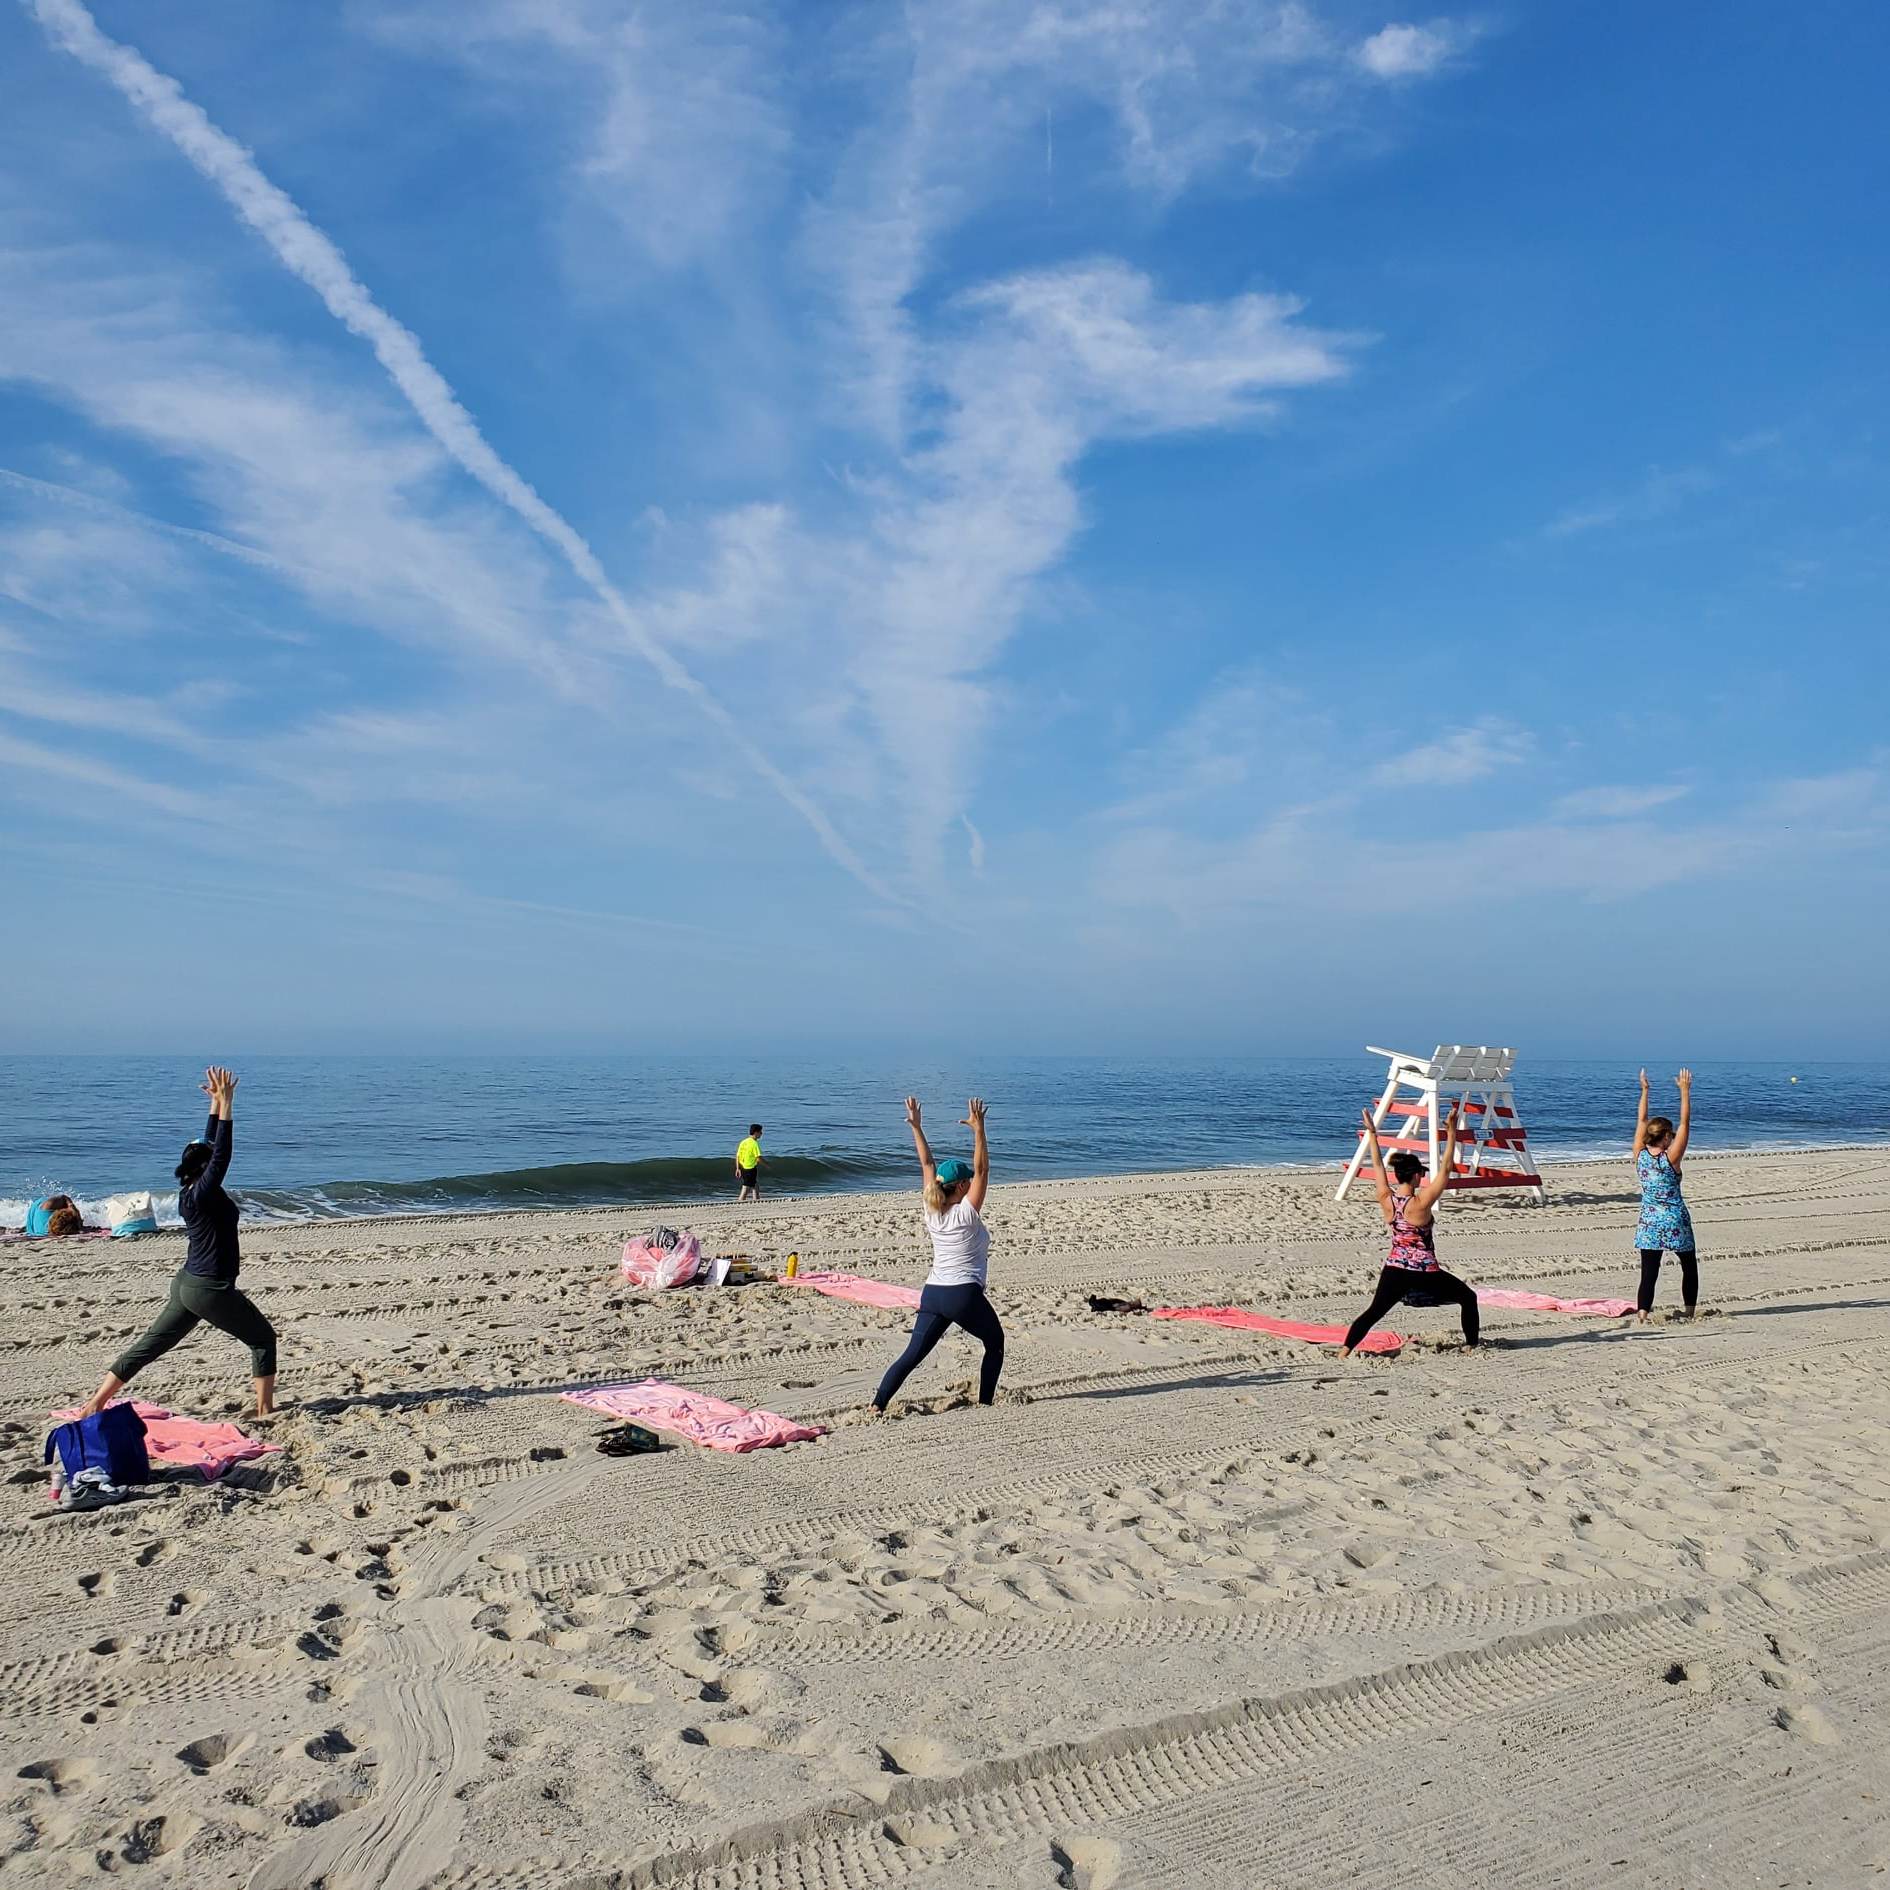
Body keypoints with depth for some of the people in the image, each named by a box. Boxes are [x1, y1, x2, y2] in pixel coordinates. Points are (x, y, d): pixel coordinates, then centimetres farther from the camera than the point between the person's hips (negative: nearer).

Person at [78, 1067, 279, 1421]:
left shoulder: (191, 1192, 6)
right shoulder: (201, 1194, -17)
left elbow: (210, 1146, 13)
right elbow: (221, 1154, -26)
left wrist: (217, 1102, 13)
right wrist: (224, 1103, -26)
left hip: (187, 1284, 9)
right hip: (210, 1289, -9)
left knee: (150, 1345, 12)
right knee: (263, 1338, 5)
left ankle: (94, 1406, 12)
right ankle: (265, 1410, 7)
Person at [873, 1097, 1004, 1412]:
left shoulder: (932, 1211, 6)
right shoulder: (967, 1212, -9)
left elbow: (927, 1165, 11)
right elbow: (982, 1169, -14)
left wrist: (916, 1127, 12)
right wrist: (978, 1129, -21)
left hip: (932, 1293, 6)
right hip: (965, 1294, -5)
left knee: (913, 1353, 4)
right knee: (995, 1343, 18)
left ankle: (877, 1405, -6)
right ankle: (985, 1402, 18)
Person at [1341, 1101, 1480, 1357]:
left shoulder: (1386, 1200, -4)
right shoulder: (1421, 1202, -17)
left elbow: (1378, 1166, 8)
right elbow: (1445, 1169, -16)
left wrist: (1372, 1134, 13)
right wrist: (1452, 1132, -17)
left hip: (1394, 1270, 4)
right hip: (1424, 1273, -4)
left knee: (1374, 1312, 9)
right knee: (1468, 1297, 18)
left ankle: (1345, 1349, -5)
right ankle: (1472, 1345, 20)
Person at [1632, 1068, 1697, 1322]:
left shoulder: (1640, 1155, -4)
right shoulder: (1670, 1158, -14)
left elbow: (1642, 1121, 7)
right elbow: (1685, 1123, -12)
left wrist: (1644, 1090, 13)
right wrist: (1685, 1091, -10)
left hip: (1649, 1222, 3)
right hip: (1675, 1221, -3)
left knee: (1648, 1273, -1)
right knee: (1689, 1266, 19)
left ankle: (1643, 1315, -13)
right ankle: (1690, 1311, 26)